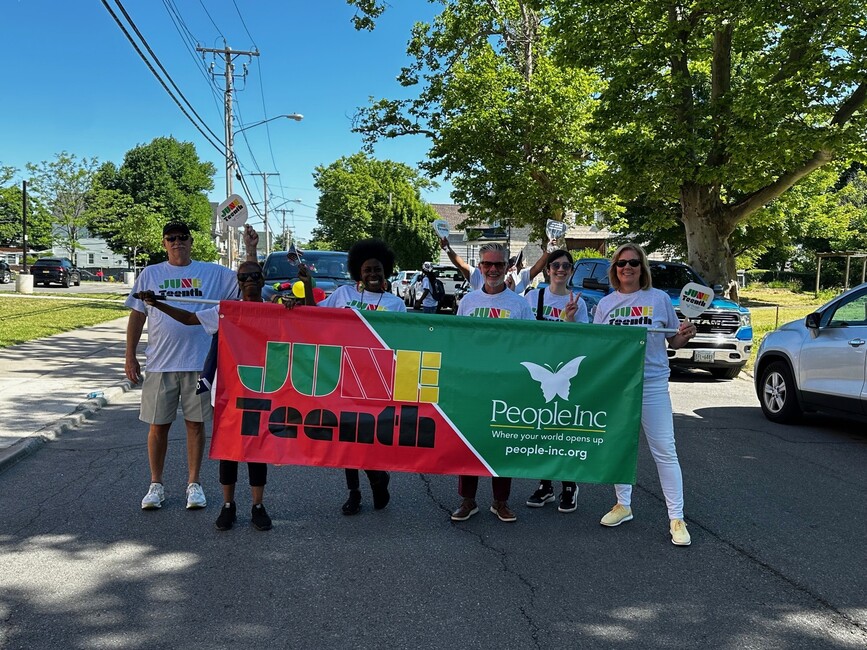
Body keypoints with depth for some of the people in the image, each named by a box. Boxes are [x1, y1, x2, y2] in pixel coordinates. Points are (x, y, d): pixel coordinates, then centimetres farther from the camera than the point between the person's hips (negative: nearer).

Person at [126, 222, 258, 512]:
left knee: (195, 423, 8)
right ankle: (156, 484, 22)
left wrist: (251, 250, -12)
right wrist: (130, 356, 5)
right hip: (160, 364, 1)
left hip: (199, 363, -1)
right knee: (158, 425, 7)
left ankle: (194, 484, 20)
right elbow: (137, 316, 9)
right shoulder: (150, 274, 7)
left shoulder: (213, 273, 4)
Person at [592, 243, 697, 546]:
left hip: (652, 383, -3)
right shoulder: (605, 304, 8)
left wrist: (686, 334, -15)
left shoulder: (659, 299, 2)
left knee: (665, 451, -3)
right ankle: (623, 505, 29)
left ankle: (676, 518, 4)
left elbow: (674, 342, 7)